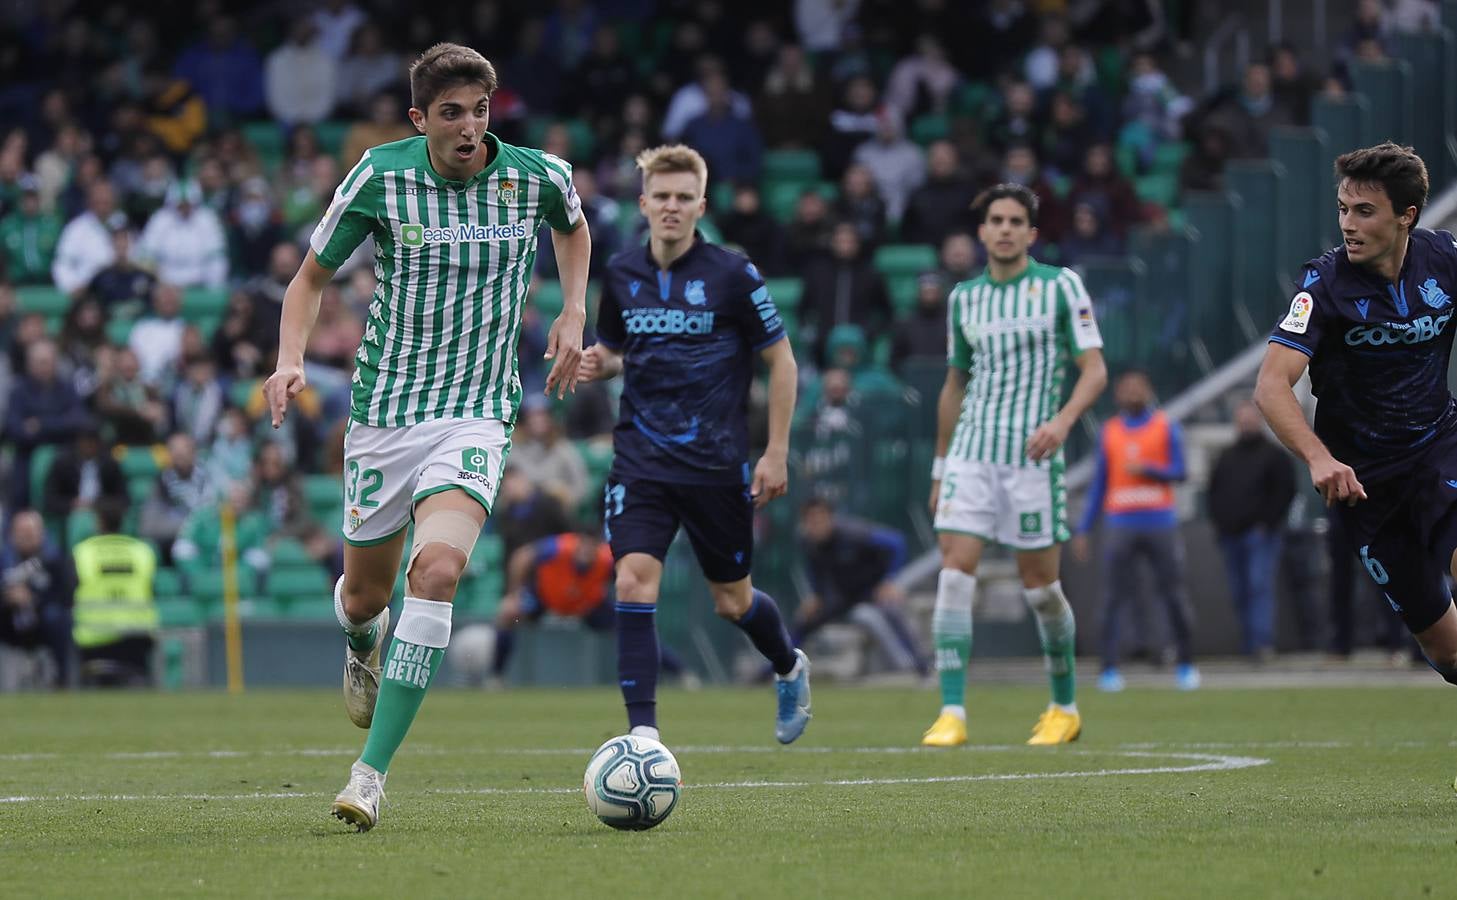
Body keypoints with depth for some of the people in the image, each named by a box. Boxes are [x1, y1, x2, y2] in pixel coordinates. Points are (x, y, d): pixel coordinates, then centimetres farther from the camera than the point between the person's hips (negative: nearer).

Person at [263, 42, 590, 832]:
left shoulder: (538, 176, -3)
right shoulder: (380, 176, -7)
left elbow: (573, 227, 23)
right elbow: (312, 276, 5)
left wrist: (573, 312, 10)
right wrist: (290, 360, -12)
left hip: (476, 414, -1)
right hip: (383, 409, 1)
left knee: (437, 569, -24)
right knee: (365, 593, 12)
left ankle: (371, 773, -23)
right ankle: (362, 647, 54)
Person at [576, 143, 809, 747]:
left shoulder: (732, 276, -8)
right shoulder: (622, 274, 4)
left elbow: (781, 362, 0)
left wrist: (776, 453, -5)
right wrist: (599, 365, -5)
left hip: (717, 465, -2)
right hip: (641, 461, 2)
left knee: (733, 601, 10)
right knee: (634, 580, -17)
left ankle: (789, 667, 43)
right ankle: (642, 731, -16)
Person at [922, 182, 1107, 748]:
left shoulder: (1061, 286, -1)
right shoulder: (964, 297, 12)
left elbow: (1095, 369, -5)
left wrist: (1064, 420, -23)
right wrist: (940, 466, 20)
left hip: (1032, 456, -3)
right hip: (971, 452, 3)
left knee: (1040, 585, 2)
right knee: (955, 570, -11)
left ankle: (1065, 707, 21)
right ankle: (952, 713, -13)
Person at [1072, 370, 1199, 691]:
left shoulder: (1167, 427, 6)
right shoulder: (1109, 432, 12)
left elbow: (1178, 472, 1)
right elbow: (1099, 484, 15)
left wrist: (1147, 469, -18)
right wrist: (1083, 529, 10)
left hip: (1160, 523, -1)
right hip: (1121, 525, 1)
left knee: (1175, 596, -2)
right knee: (1113, 598, -7)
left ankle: (1185, 665, 9)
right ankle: (1109, 670, -6)